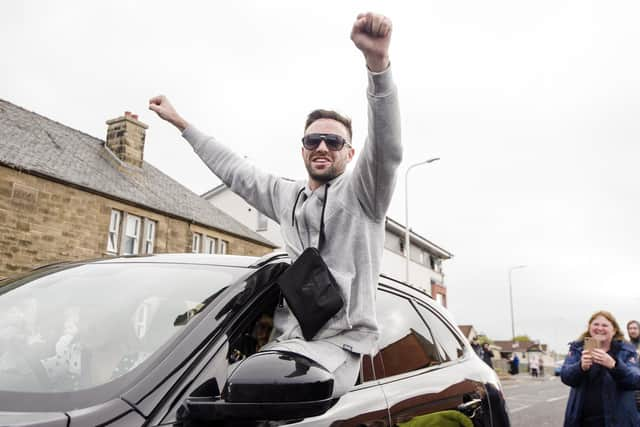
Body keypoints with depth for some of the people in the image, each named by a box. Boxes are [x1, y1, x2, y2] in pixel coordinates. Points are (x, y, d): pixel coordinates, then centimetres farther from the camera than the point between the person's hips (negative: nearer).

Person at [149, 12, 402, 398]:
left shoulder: (361, 191, -1)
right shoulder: (286, 195, 19)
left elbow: (388, 149, -20)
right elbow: (234, 169, 28)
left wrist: (378, 61, -36)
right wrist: (180, 122, 32)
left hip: (338, 343, -6)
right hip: (285, 339, 7)